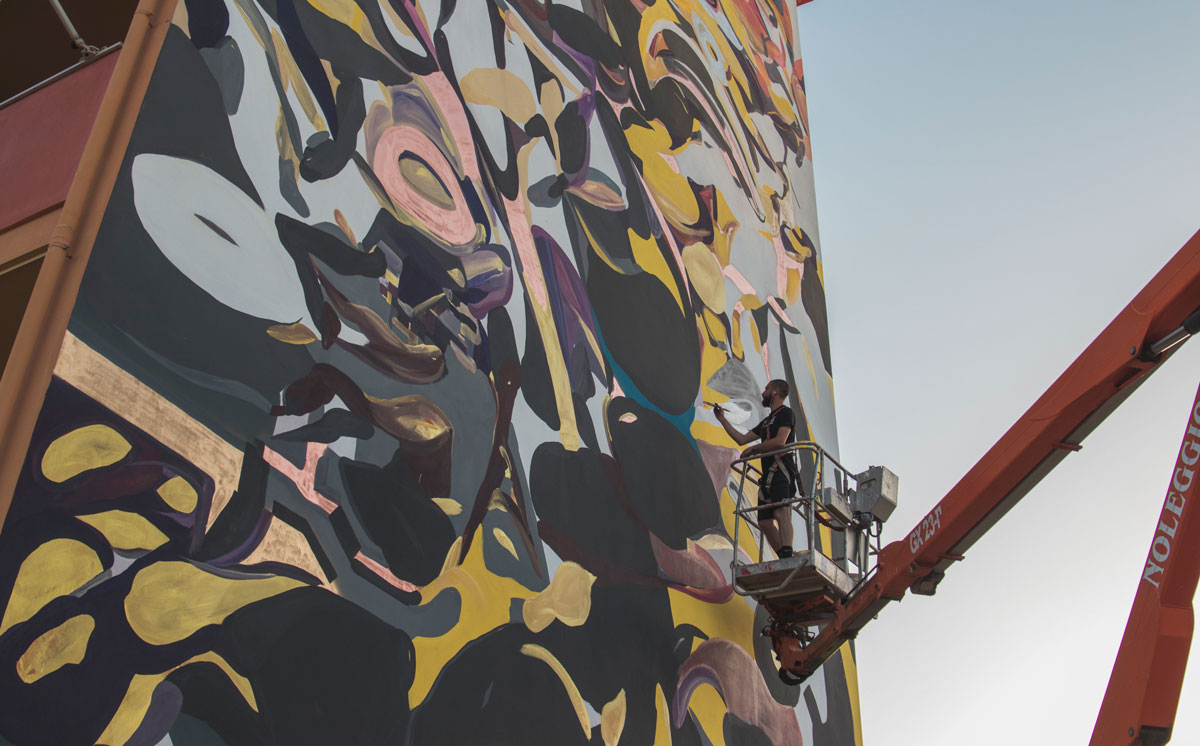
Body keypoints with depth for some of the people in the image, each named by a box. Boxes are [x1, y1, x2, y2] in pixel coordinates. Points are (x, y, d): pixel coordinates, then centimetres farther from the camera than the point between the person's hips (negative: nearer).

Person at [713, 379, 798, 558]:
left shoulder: (785, 412, 3)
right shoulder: (767, 420, 30)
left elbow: (780, 441, -13)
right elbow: (741, 439, 31)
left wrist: (754, 449, -2)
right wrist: (722, 419, 33)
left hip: (781, 468, -10)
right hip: (768, 474, 10)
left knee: (780, 513, -26)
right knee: (764, 522, 1)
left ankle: (787, 556, -39)